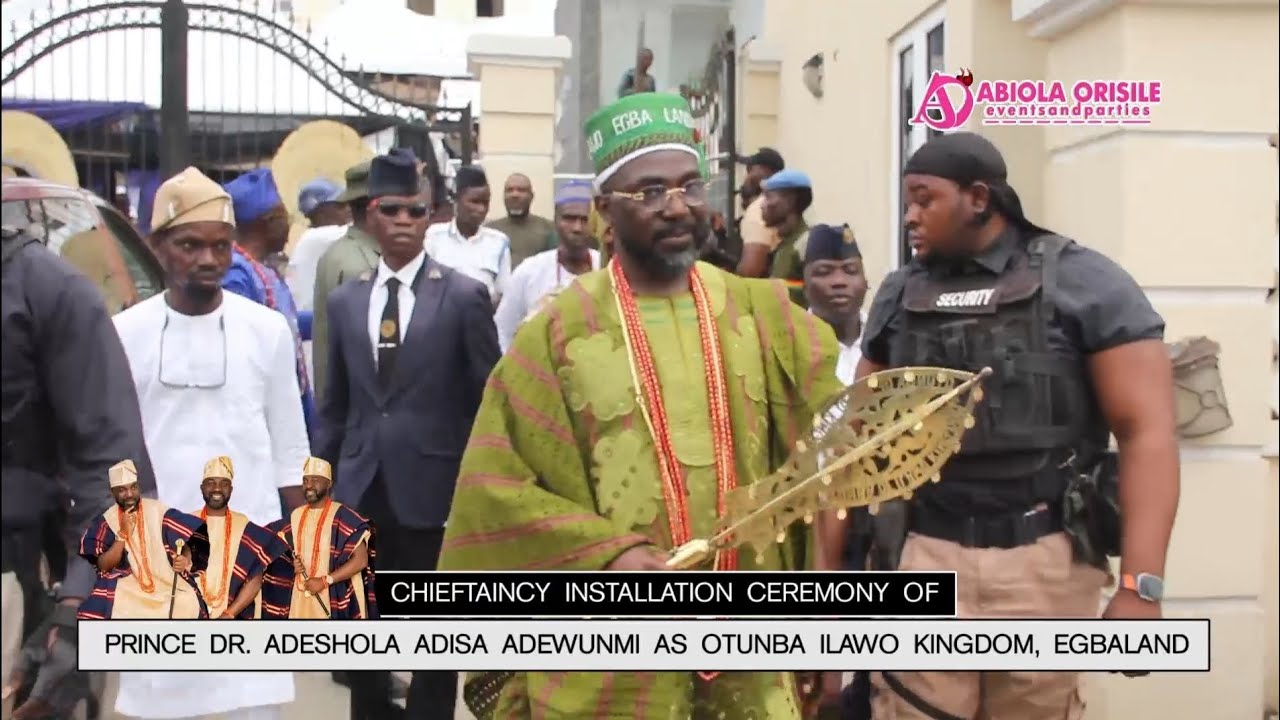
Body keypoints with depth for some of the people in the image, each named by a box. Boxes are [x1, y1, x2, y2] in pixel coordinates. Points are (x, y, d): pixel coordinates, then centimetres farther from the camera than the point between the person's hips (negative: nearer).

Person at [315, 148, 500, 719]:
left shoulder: (464, 296, -3)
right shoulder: (344, 302, 9)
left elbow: (488, 398, -2)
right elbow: (336, 405, 14)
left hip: (432, 488, -4)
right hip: (362, 489, 4)